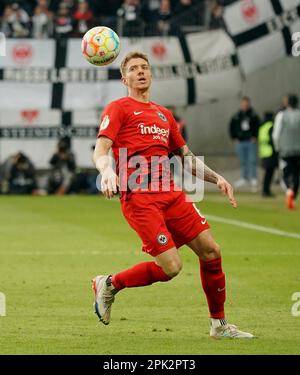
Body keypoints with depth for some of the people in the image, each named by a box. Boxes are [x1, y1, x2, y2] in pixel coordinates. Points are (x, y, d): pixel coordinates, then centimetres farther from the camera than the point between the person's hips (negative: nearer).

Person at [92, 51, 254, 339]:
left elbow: (186, 157, 31)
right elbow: (100, 151, -8)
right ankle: (109, 285, 8)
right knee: (170, 267, -16)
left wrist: (216, 178, 17)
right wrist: (107, 170, -30)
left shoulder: (163, 114, 25)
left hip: (171, 193, 7)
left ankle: (219, 325, 13)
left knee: (210, 251, -1)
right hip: (139, 197, -7)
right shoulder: (118, 109, 5)